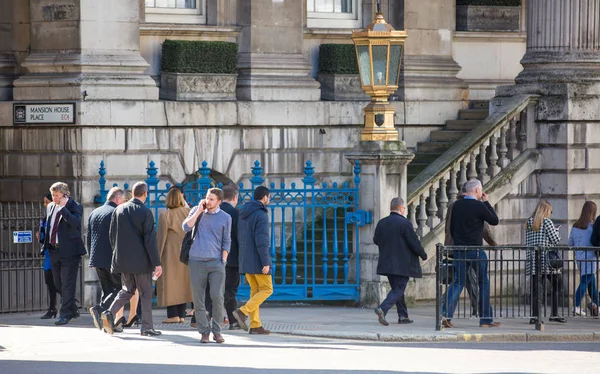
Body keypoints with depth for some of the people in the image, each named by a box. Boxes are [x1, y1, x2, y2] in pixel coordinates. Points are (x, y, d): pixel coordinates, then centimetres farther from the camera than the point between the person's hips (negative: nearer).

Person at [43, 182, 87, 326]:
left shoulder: (75, 207, -7)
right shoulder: (50, 207, 14)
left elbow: (75, 222, -25)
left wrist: (63, 208, -23)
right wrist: (46, 245, 19)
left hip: (69, 250, -8)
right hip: (54, 250, 8)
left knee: (67, 283, -8)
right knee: (58, 283, 13)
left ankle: (65, 314, -8)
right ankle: (72, 310, 27)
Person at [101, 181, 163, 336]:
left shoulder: (119, 210, 2)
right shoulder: (145, 213, -13)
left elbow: (112, 235, 8)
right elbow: (150, 240, -14)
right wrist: (157, 263, -10)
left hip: (122, 259, 5)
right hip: (140, 260, -5)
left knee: (128, 289, 18)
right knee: (146, 293, 6)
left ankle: (109, 313, -2)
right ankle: (147, 327, 6)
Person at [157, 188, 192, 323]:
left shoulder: (164, 215, -10)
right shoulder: (188, 212, 1)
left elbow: (161, 237, -8)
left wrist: (158, 256, -2)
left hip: (170, 253, -4)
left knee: (170, 283, -1)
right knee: (183, 283, 10)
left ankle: (173, 314, -8)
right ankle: (181, 314, 10)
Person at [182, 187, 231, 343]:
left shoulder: (225, 218, 8)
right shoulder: (197, 211, 10)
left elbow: (226, 242, 11)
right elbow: (186, 227, -4)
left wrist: (224, 260, 1)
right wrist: (199, 211, -5)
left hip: (216, 262, -1)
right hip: (197, 261, 1)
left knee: (217, 297, -10)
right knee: (198, 299, 0)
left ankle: (217, 331, 1)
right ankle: (204, 332, 7)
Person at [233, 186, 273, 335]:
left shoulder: (243, 214, 13)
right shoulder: (261, 215, -14)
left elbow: (239, 237, 16)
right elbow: (261, 240, -21)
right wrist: (266, 262, -20)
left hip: (245, 259, 8)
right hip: (257, 259, -8)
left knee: (255, 290, 11)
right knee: (266, 289, -1)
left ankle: (255, 325, 5)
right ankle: (243, 312, -16)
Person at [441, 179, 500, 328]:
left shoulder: (457, 205, 5)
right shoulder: (479, 207, -12)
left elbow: (451, 228, 12)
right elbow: (495, 221, 1)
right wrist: (486, 202, 5)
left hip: (459, 250, 5)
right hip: (476, 251, -5)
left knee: (457, 282, 7)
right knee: (484, 283, 8)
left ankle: (446, 314, -11)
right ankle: (486, 319, 10)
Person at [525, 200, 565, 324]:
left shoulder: (528, 223, 11)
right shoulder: (547, 222, -7)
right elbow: (555, 240, -6)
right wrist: (556, 231, 12)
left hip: (532, 260, 6)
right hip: (546, 260, -6)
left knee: (535, 289, 5)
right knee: (556, 286, 7)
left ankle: (534, 316, -1)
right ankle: (554, 314, 4)